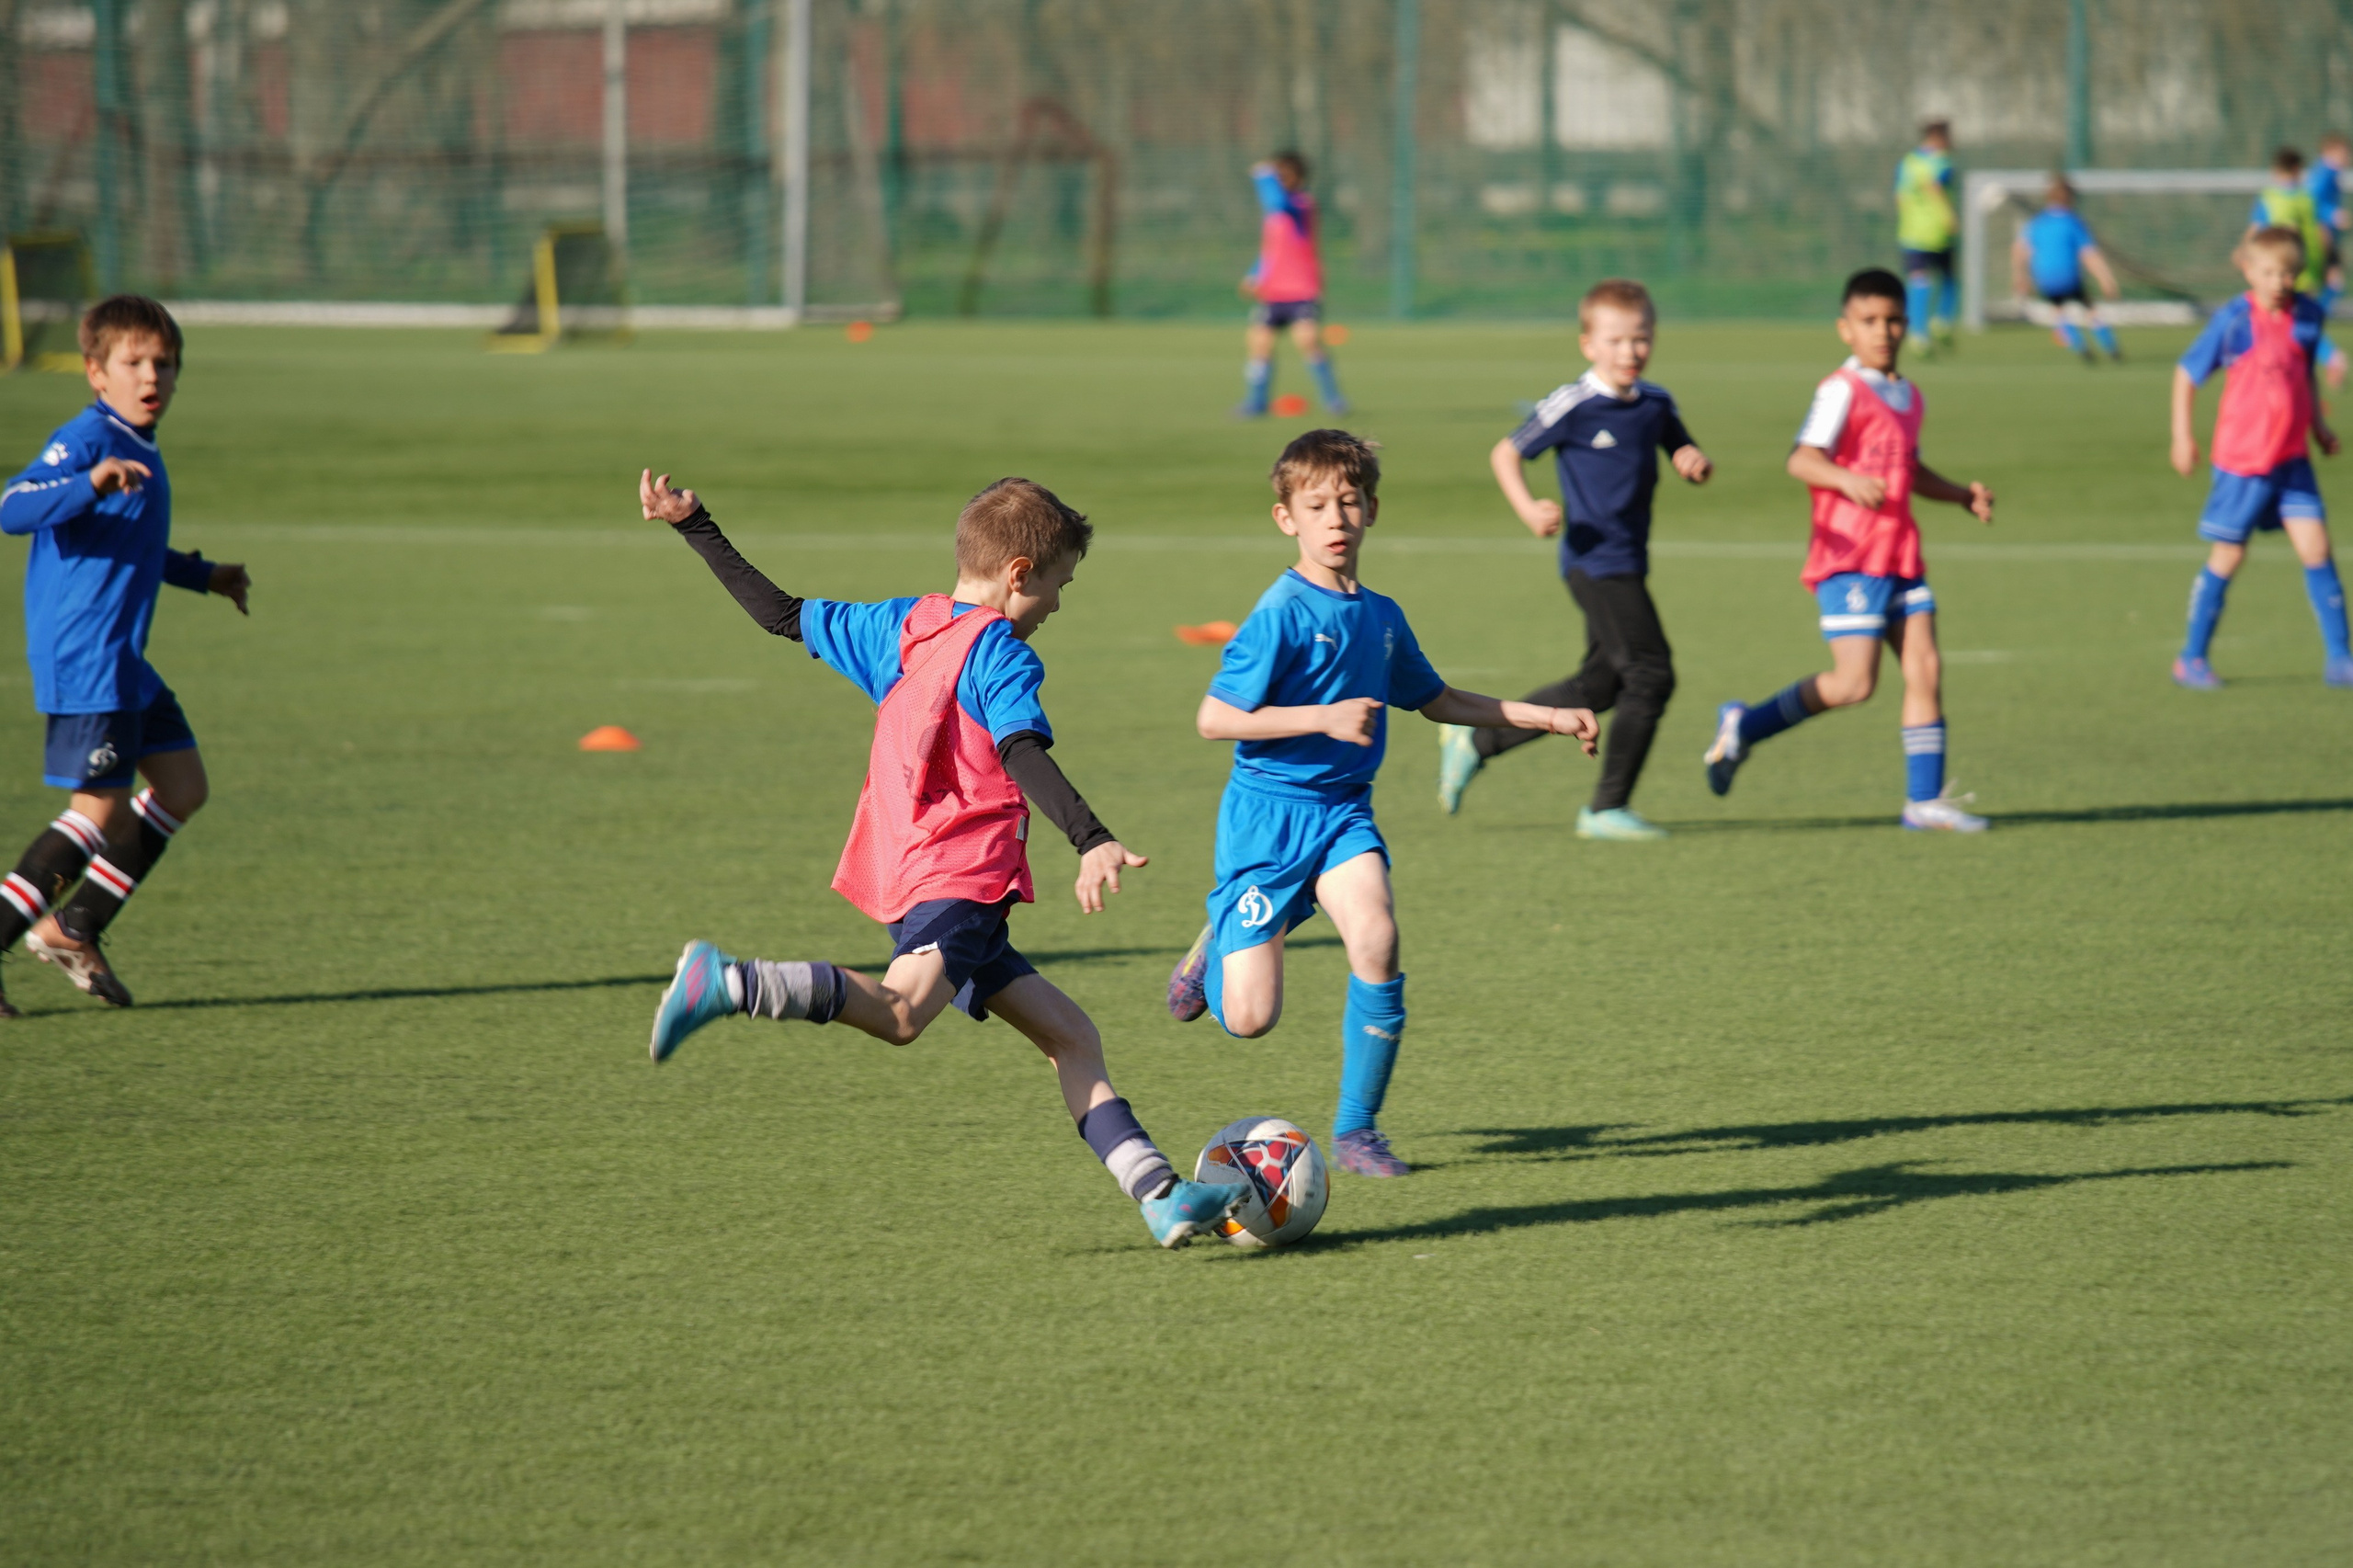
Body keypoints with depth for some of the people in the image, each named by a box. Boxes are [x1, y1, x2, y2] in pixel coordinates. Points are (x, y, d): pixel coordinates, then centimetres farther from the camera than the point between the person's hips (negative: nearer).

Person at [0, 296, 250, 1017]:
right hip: (83, 659, -10)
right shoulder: (87, 439, -14)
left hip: (122, 660, 10)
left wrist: (204, 575, 43)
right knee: (101, 814, -10)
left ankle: (72, 928, 17)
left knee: (183, 788, 11)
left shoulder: (140, 450, 17)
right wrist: (91, 483, -43)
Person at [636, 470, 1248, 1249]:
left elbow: (782, 613, 26)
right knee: (900, 1011, -33)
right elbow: (1023, 754, -21)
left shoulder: (899, 628, 20)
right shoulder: (999, 652, -3)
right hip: (965, 873, -10)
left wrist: (694, 526, 38)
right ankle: (728, 984, -43)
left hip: (912, 881, 10)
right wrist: (1092, 841, -33)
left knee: (1071, 1036, 9)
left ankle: (1161, 1195, 2)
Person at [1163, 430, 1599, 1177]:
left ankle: (1356, 1129, -8)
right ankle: (1218, 946, 31)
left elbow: (1435, 700, 23)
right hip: (1267, 809, -5)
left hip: (1343, 811, 5)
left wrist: (1548, 718, 20)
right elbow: (1214, 719, -17)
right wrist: (1325, 718, -23)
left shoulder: (1380, 617, 7)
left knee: (1376, 938, -25)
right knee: (1250, 1019, -8)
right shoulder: (1284, 613, -14)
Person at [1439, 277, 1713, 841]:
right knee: (1650, 675, -12)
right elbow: (1505, 454, -5)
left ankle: (1474, 739, 26)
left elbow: (1680, 450, 24)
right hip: (1596, 560, -8)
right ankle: (1608, 807, -2)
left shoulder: (1655, 403, 8)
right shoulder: (1573, 407, -11)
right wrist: (1528, 509, -20)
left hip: (1627, 566, 8)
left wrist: (1695, 462, -1)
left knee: (1599, 688, 14)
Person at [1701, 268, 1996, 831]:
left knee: (1925, 670, 0)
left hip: (1901, 561, 8)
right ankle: (1744, 726, 7)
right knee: (1854, 683, -11)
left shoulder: (1909, 398, 17)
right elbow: (1801, 460, -20)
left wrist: (1963, 495, 19)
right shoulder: (1843, 391, -9)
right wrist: (1849, 481, -37)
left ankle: (1925, 800, 5)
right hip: (1849, 559, -8)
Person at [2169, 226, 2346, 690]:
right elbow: (2187, 374, -3)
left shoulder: (2307, 315, 0)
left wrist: (2318, 425, 14)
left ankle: (2338, 657, 2)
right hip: (2242, 459, -4)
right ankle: (2192, 659, 18)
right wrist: (2182, 436, -6)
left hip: (2292, 457, 4)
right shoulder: (2234, 321, -13)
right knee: (2228, 557, 4)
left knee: (2316, 548, -4)